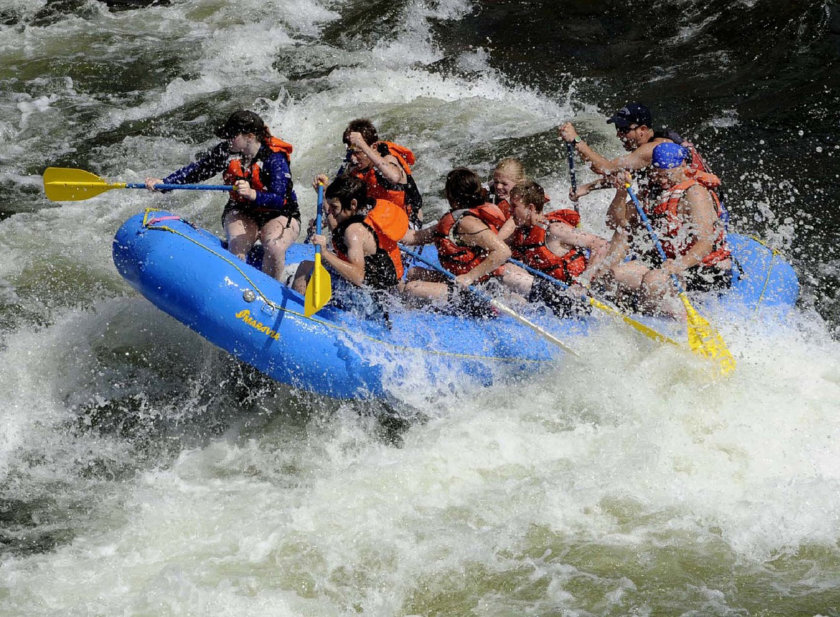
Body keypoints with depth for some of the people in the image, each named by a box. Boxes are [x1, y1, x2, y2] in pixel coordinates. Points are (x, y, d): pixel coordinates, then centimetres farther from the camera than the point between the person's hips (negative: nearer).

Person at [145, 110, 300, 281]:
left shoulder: (275, 158, -23)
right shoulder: (226, 151, -8)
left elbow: (279, 200, -32)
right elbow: (197, 170, -2)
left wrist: (252, 194, -50)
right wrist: (163, 182, -13)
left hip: (279, 214, -4)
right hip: (241, 212, 4)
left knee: (274, 248, -33)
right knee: (237, 248, -28)